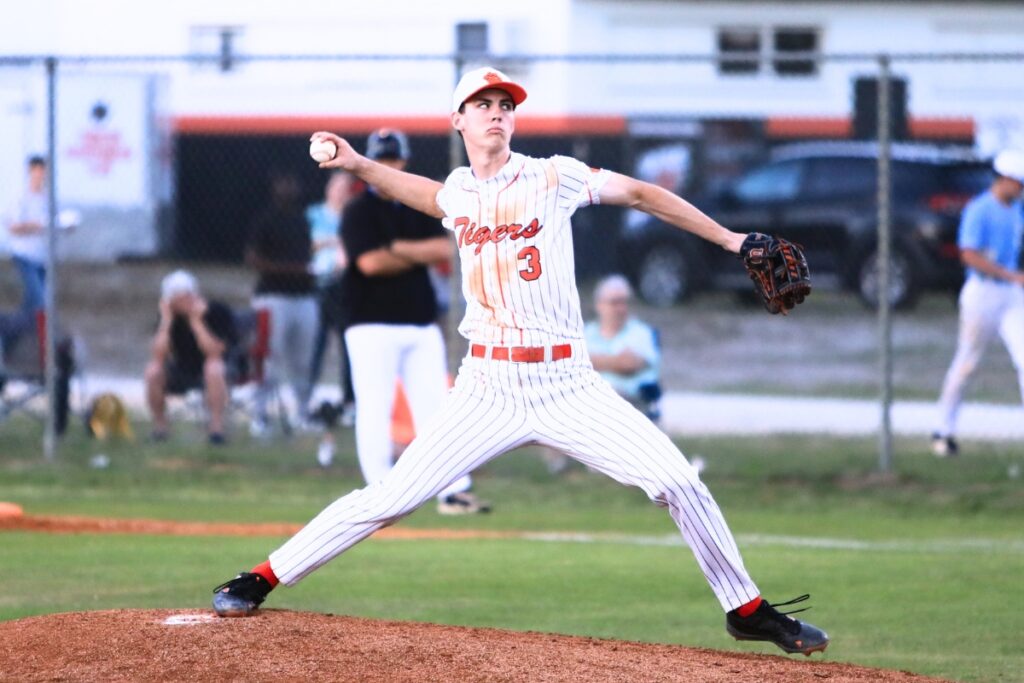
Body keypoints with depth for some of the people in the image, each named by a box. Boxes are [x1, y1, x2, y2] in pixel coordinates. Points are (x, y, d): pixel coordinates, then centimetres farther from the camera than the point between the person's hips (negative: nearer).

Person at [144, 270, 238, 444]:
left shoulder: (218, 312, -18)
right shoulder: (173, 317, -12)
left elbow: (214, 352, -30)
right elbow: (158, 356, -22)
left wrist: (196, 321, -32)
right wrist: (166, 321, -27)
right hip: (180, 373, 3)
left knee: (214, 368, -38)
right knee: (153, 371, -26)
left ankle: (216, 426, -25)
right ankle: (160, 425, -6)